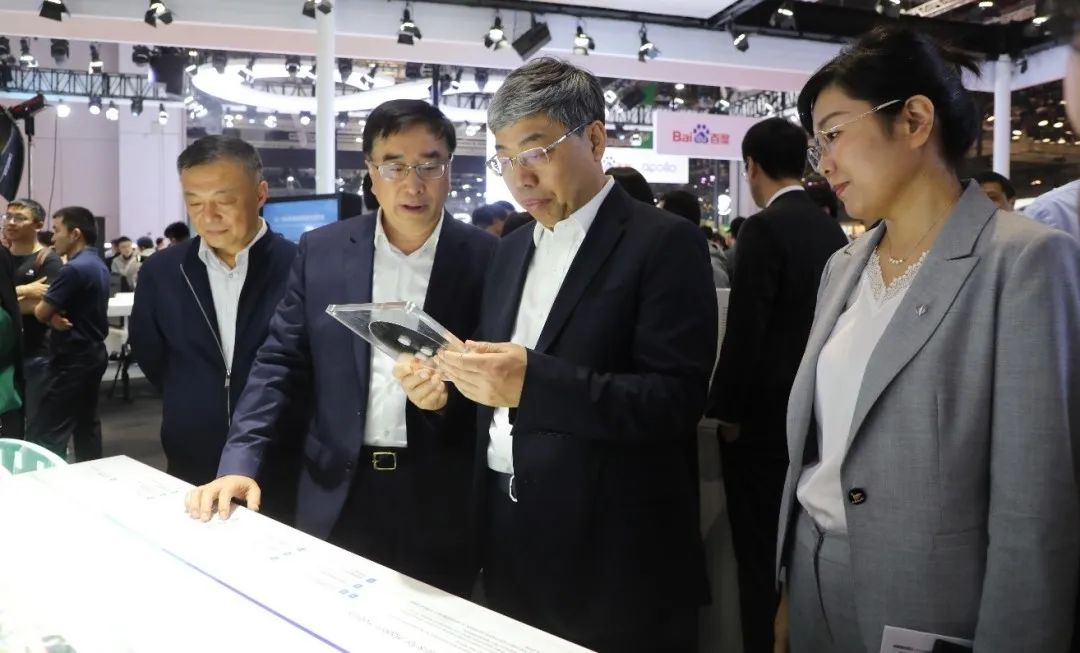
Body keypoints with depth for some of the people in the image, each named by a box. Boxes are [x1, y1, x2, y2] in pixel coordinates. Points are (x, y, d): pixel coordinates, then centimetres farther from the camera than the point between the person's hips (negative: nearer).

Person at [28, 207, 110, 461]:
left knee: (44, 435, -7)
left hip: (72, 360, -10)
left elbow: (40, 312, -15)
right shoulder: (99, 265, 11)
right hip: (92, 354, 10)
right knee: (86, 423, 15)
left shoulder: (73, 269, -20)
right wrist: (54, 314, -7)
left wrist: (51, 315, 6)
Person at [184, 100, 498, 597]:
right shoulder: (321, 251, 2)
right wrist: (239, 463, -7)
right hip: (338, 494, 2)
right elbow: (280, 362, 2)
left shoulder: (487, 258, -5)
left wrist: (452, 392, -22)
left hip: (443, 500, -1)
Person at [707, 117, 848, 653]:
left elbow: (745, 329, -19)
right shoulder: (831, 229, 6)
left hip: (764, 417, -8)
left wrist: (728, 411, -11)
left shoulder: (764, 228, -16)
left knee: (760, 550, 3)